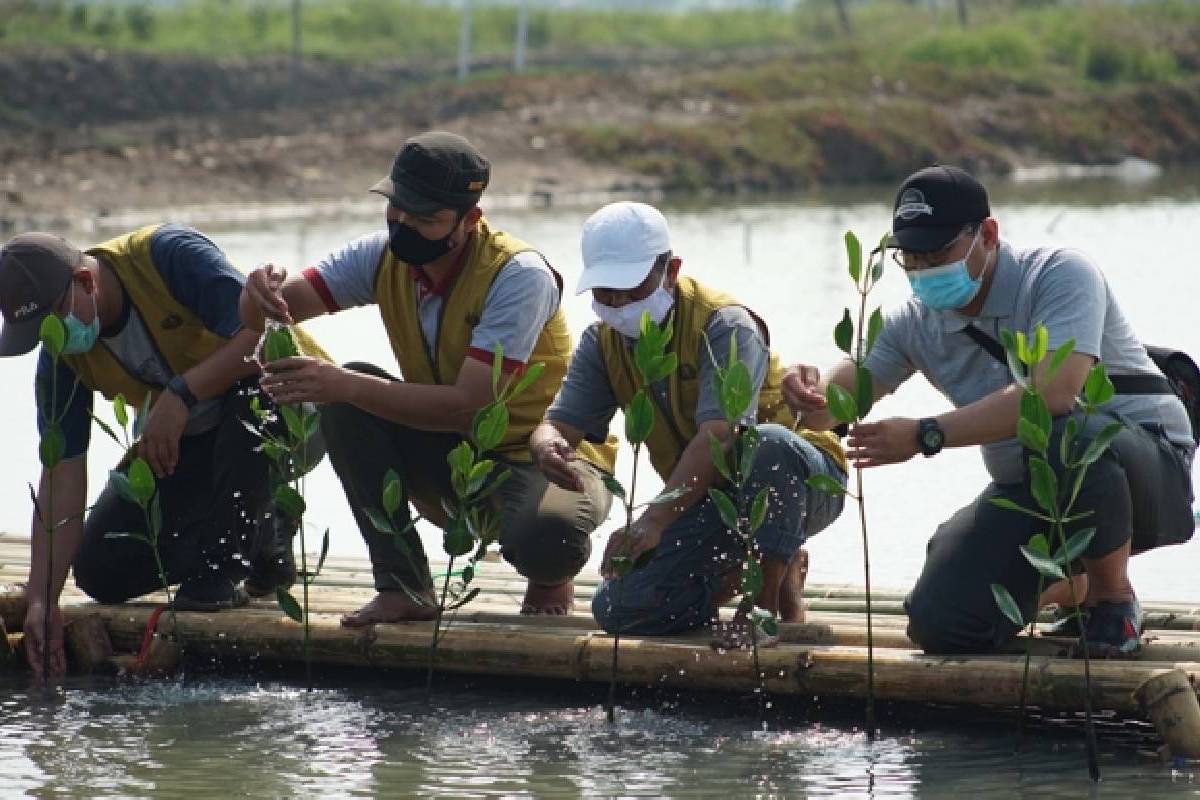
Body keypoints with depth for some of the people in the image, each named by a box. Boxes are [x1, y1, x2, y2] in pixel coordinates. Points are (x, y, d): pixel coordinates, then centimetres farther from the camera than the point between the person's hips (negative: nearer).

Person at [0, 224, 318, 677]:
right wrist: (41, 599, -22)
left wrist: (180, 394, -43)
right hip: (189, 446, 5)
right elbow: (62, 476, -15)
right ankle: (259, 535, 13)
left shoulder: (169, 254, -29)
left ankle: (220, 571, -23)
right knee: (100, 571, -7)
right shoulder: (61, 359, -13)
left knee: (251, 387, -41)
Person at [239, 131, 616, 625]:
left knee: (546, 534, -40)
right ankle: (403, 588, -12)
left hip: (547, 458, -6)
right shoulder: (384, 258, -6)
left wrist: (344, 385, -41)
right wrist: (261, 293, -36)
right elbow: (268, 313, -10)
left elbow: (466, 406, -32)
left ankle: (550, 576, 1)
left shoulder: (519, 275, -24)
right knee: (347, 400, -19)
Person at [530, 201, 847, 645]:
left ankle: (767, 601, -21)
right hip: (706, 502, 6)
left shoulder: (726, 325, -23)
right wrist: (548, 447, -35)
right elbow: (561, 422, -8)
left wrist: (655, 520, -46)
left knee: (769, 443, -42)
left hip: (798, 481, -6)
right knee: (620, 612, -11)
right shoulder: (603, 342, 0)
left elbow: (718, 435, -35)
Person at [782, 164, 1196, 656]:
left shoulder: (1060, 274, -19)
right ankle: (1071, 585, 21)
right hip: (1027, 494, 7)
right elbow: (835, 409, -4)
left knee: (1072, 436, -41)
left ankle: (1114, 598, -13)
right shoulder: (917, 323, 2)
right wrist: (809, 396, -31)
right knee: (941, 628, -11)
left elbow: (1052, 394, -36)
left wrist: (926, 436, -40)